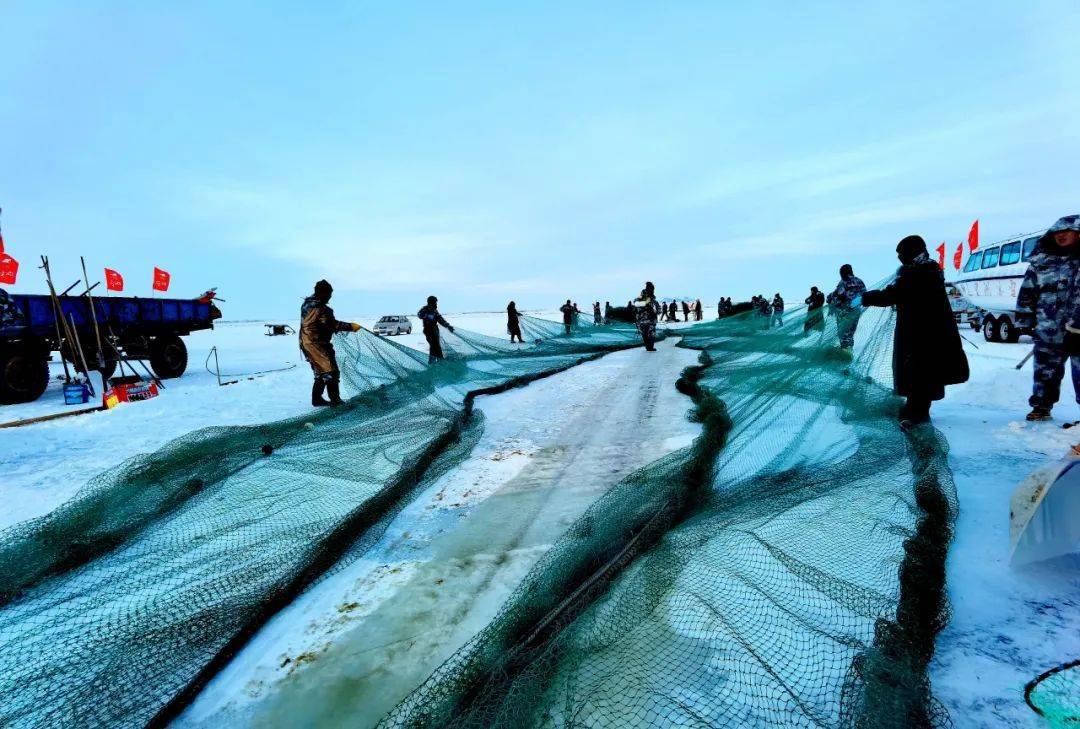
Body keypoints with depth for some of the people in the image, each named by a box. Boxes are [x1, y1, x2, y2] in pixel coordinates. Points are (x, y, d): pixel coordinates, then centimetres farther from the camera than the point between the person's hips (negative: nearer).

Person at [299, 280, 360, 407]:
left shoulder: (306, 304, 11)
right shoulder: (320, 308, -19)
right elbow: (333, 324, -23)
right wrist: (351, 326, -18)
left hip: (306, 343, 10)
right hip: (317, 344, -10)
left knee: (321, 372, 18)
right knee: (331, 371, -8)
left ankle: (317, 399, 23)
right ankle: (335, 400, -8)